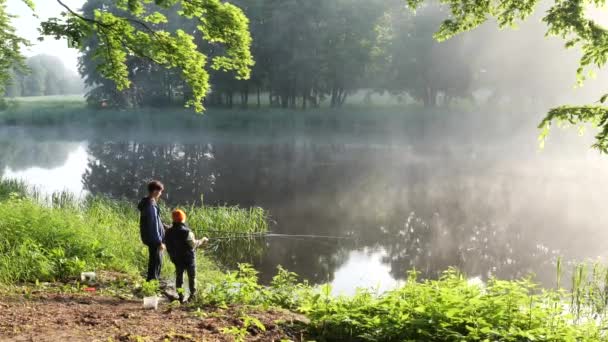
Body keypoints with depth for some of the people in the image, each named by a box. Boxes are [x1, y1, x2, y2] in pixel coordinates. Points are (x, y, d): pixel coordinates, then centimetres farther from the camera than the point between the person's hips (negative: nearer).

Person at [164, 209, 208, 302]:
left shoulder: (169, 232, -3)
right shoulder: (186, 231, -20)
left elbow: (168, 246, 4)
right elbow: (193, 244, -16)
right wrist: (202, 241, -3)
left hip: (177, 258, 4)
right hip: (188, 258, -4)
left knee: (179, 276, 14)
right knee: (192, 276, 10)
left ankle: (180, 296, 12)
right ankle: (192, 295, 12)